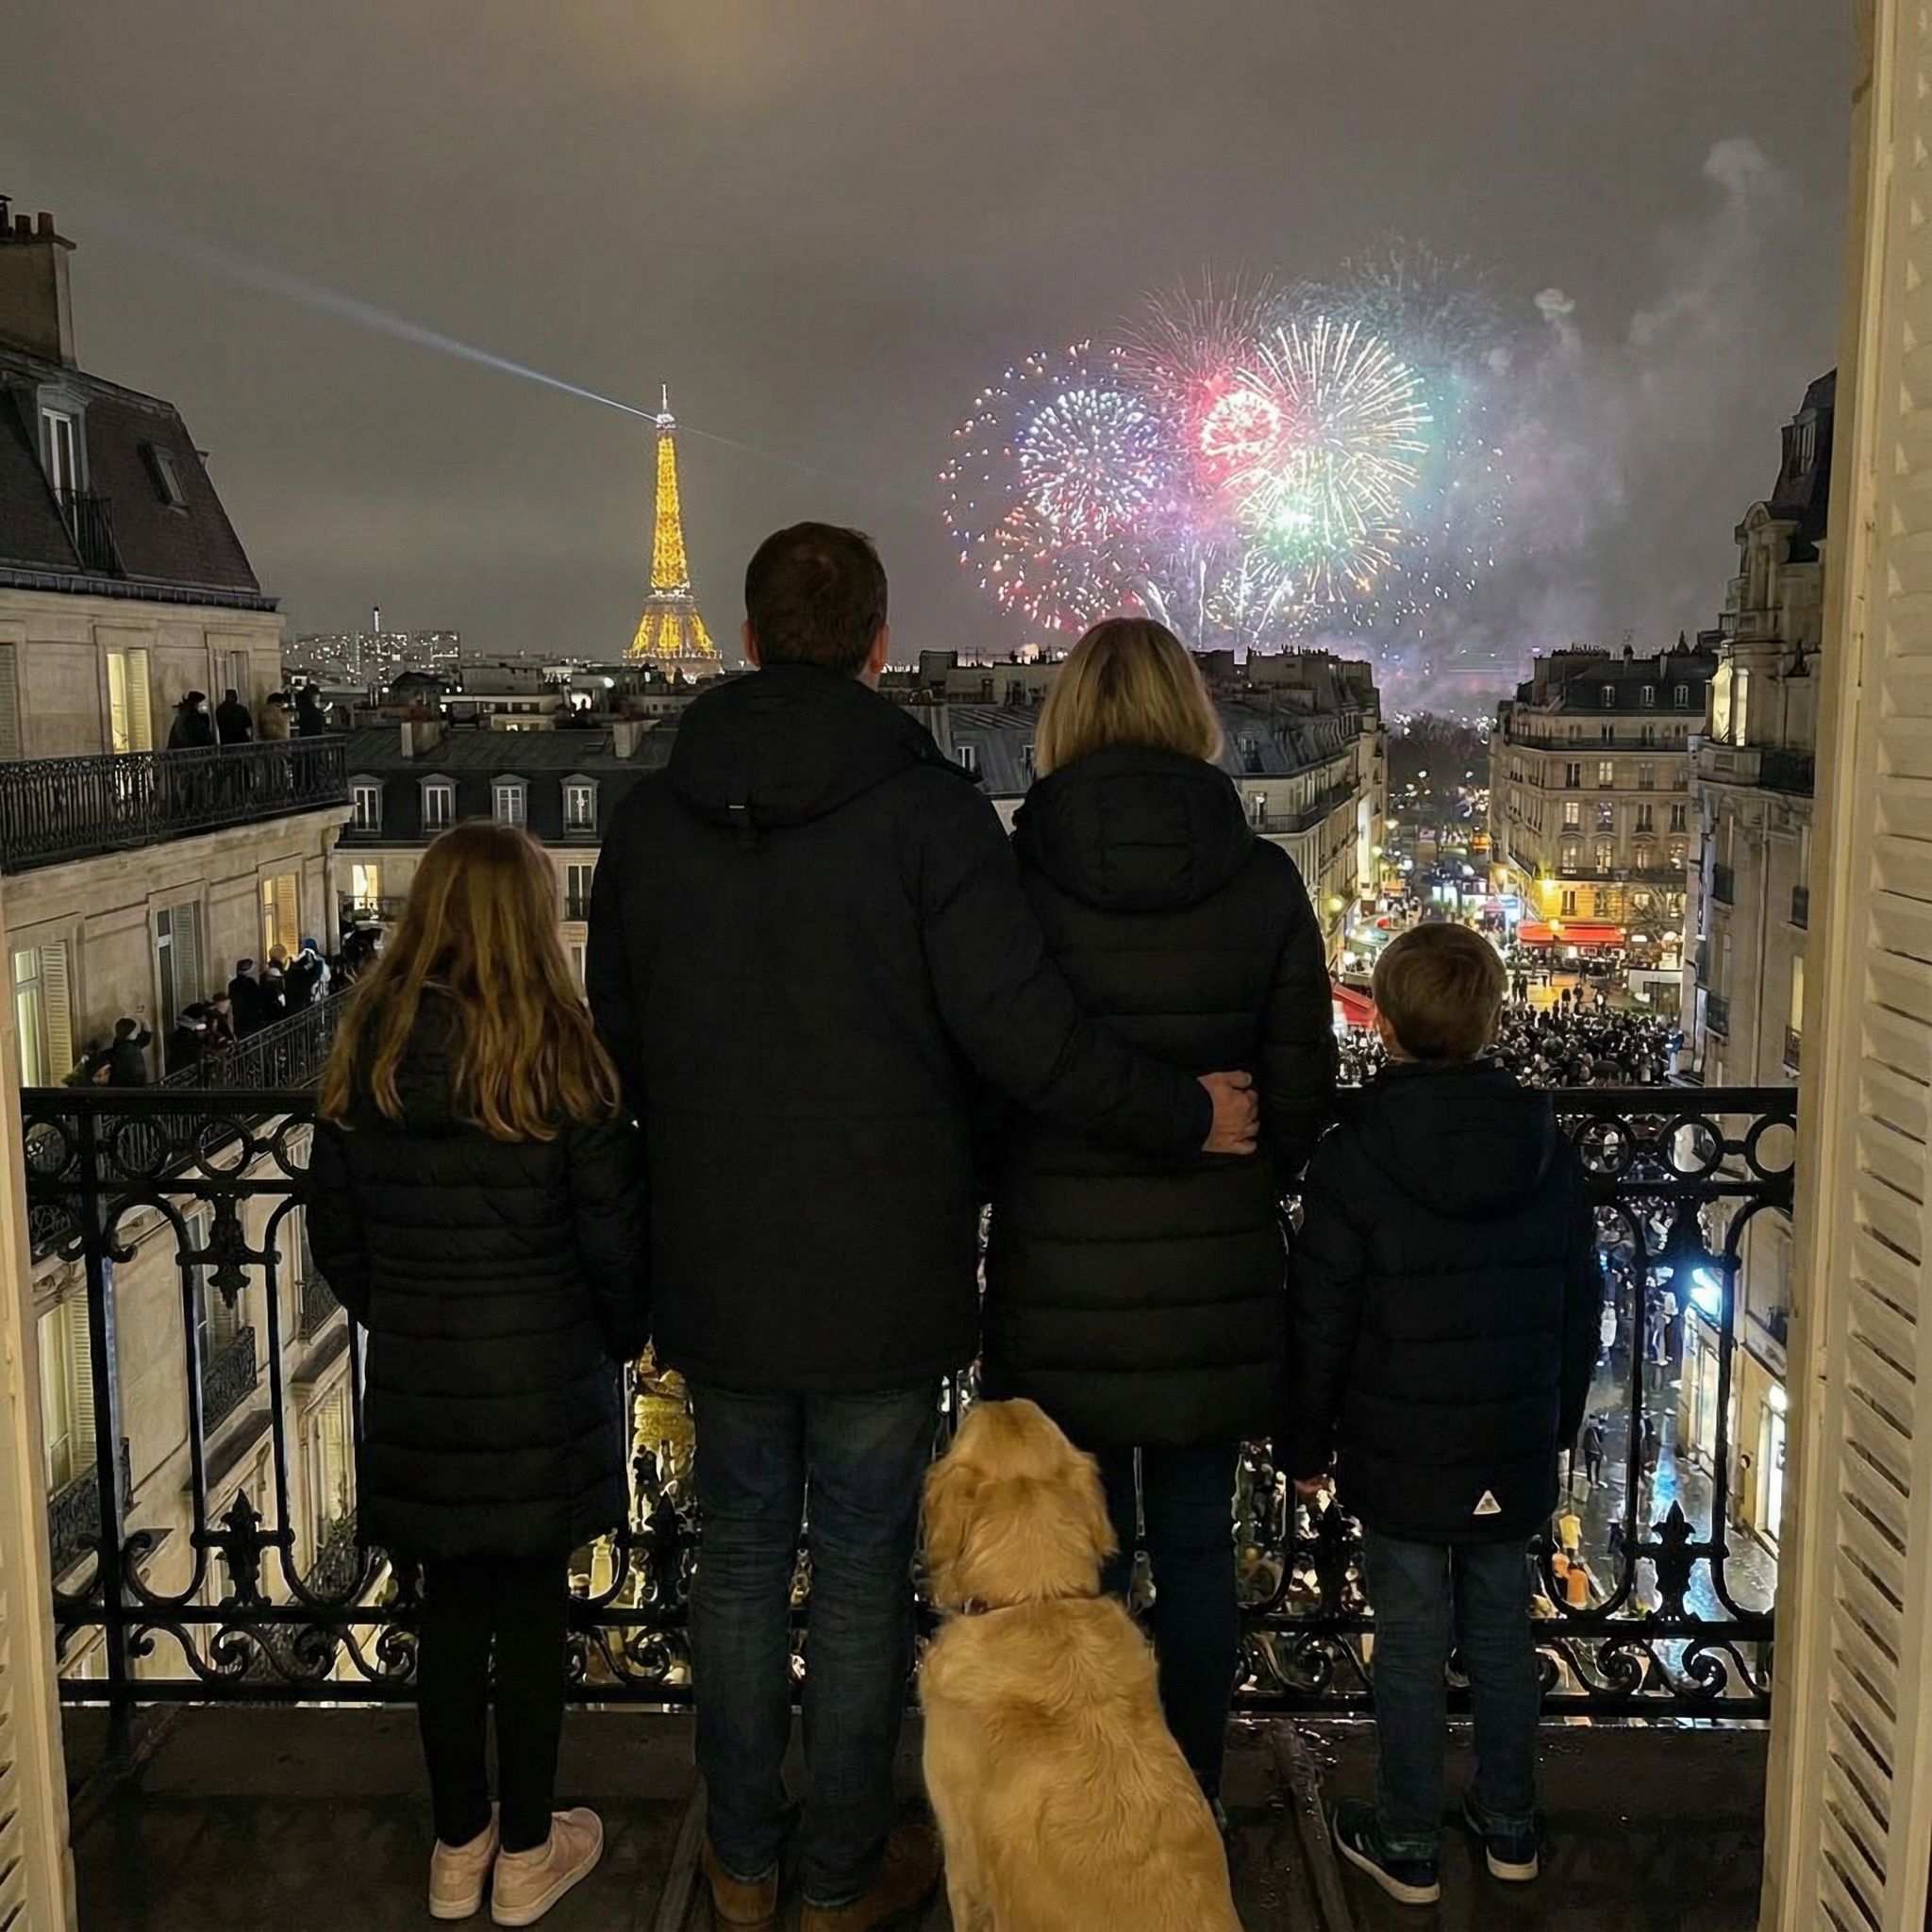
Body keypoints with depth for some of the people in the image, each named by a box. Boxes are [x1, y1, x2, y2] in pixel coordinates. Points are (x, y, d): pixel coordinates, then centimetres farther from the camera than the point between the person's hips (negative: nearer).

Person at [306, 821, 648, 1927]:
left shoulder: (368, 1054, -3)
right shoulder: (558, 1056, -15)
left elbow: (335, 1232, 5)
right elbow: (616, 1234, -11)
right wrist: (621, 1338, 7)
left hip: (417, 1389, 4)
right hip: (544, 1387, -3)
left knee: (452, 1610, 17)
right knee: (534, 1611, 11)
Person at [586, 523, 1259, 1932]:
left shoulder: (653, 816, -1)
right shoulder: (927, 809, -15)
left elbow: (620, 1041, 8)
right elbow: (1025, 1035, -20)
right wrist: (1190, 1117, -6)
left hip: (720, 1279, 4)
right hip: (883, 1284, -3)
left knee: (741, 1560, 18)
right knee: (863, 1576, 11)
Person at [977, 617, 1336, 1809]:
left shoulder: (1014, 875, -10)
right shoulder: (1263, 882, -6)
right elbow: (1303, 1092, -1)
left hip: (1058, 1274, -1)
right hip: (1217, 1271, 1)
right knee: (1198, 1550, 16)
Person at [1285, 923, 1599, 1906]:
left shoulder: (1353, 1159, -16)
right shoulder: (1551, 1153, -1)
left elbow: (1319, 1325, -11)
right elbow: (1581, 1309, 8)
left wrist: (1305, 1444, 1)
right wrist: (1557, 1422, 21)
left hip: (1401, 1458, -4)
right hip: (1516, 1456, 4)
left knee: (1411, 1647, 7)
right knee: (1502, 1635, 17)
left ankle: (1408, 1845, 21)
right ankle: (1508, 1825, 32)